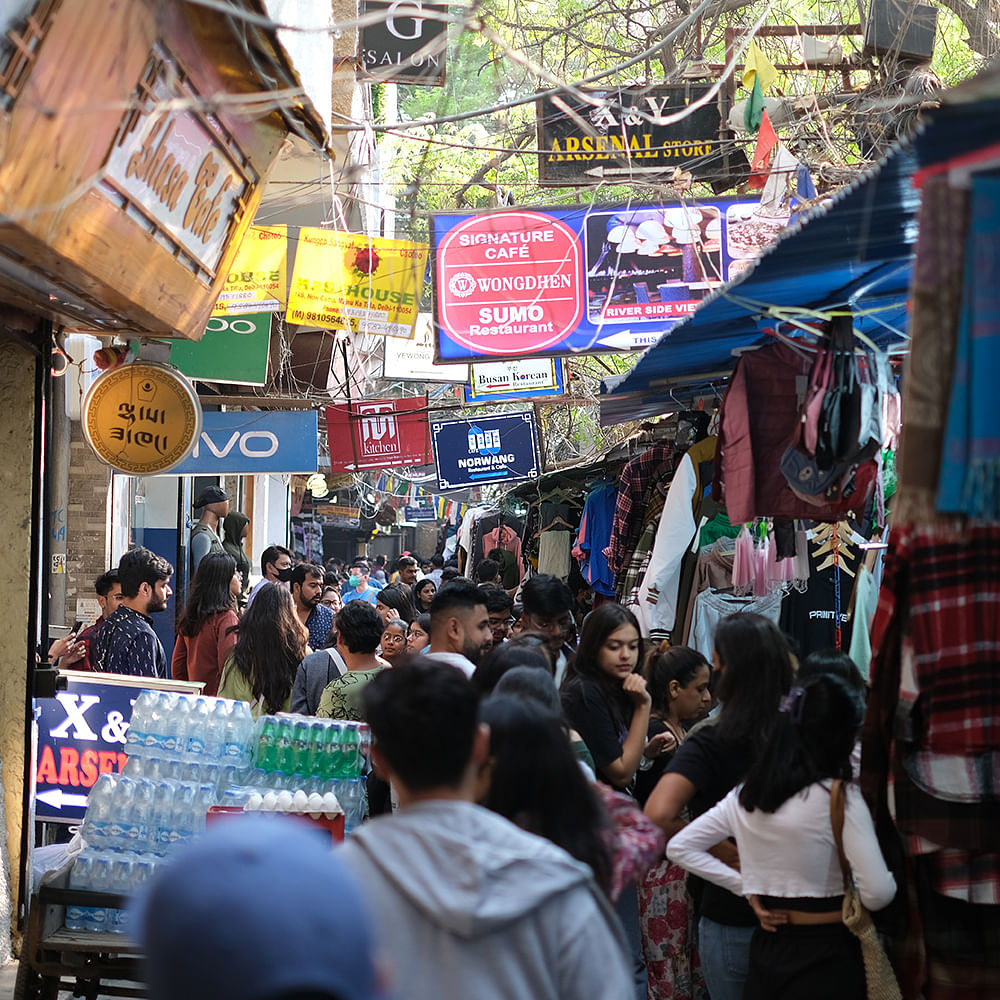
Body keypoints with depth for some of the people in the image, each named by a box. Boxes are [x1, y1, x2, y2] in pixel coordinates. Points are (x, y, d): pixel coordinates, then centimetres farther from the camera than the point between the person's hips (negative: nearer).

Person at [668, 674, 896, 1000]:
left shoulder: (745, 794, 4)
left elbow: (680, 848, 11)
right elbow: (878, 895, -21)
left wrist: (746, 887, 8)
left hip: (767, 951, 5)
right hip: (828, 956, -5)